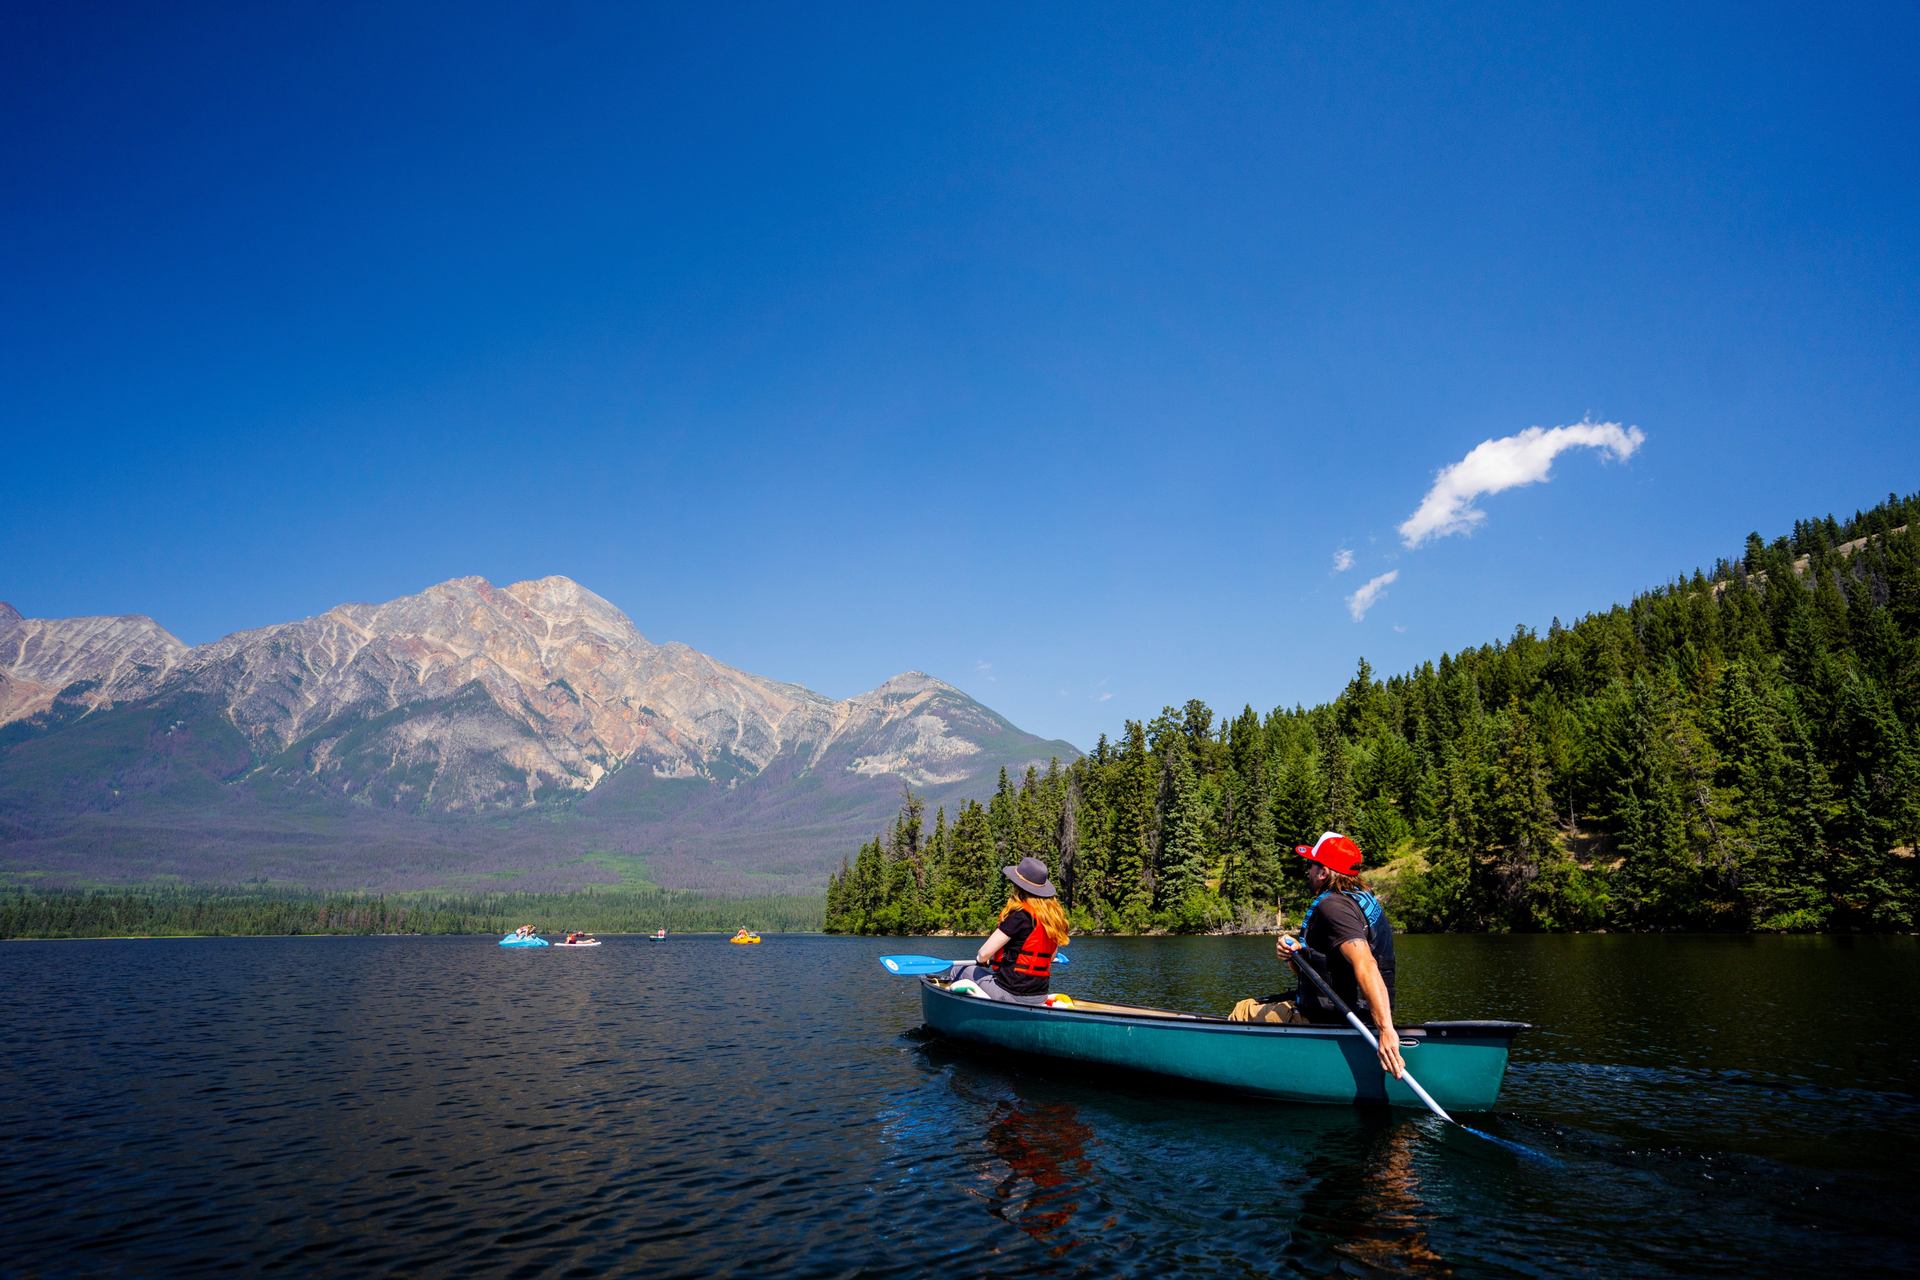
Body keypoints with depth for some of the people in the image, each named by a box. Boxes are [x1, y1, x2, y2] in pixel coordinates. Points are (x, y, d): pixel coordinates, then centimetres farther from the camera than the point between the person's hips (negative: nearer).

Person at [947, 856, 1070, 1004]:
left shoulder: (1019, 916, -18)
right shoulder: (1054, 916, 3)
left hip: (1011, 994, -8)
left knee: (959, 970, 11)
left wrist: (981, 960, 7)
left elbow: (983, 953, -16)